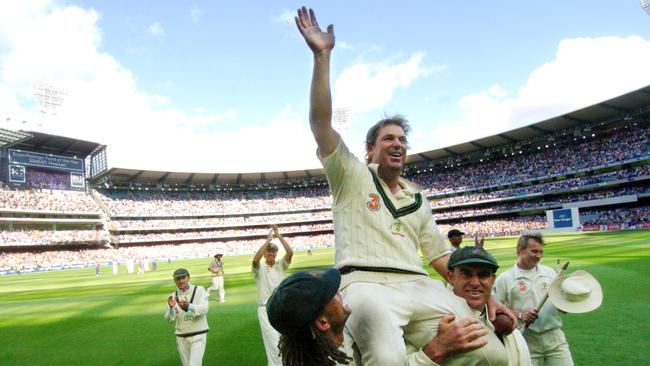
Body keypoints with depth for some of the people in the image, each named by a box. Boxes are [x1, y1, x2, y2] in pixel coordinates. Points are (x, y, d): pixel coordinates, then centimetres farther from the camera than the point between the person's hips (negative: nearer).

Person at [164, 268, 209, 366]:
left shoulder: (199, 290, -8)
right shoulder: (173, 296, 1)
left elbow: (204, 309, -23)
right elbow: (169, 318, -8)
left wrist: (188, 306, -41)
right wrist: (171, 307, -29)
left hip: (198, 336, -4)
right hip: (181, 338, 4)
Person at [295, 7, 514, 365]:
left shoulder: (418, 199, 26)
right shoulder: (351, 177, 12)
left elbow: (440, 255, 25)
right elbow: (320, 122, 0)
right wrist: (322, 56, -6)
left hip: (421, 288, 5)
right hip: (367, 286, -4)